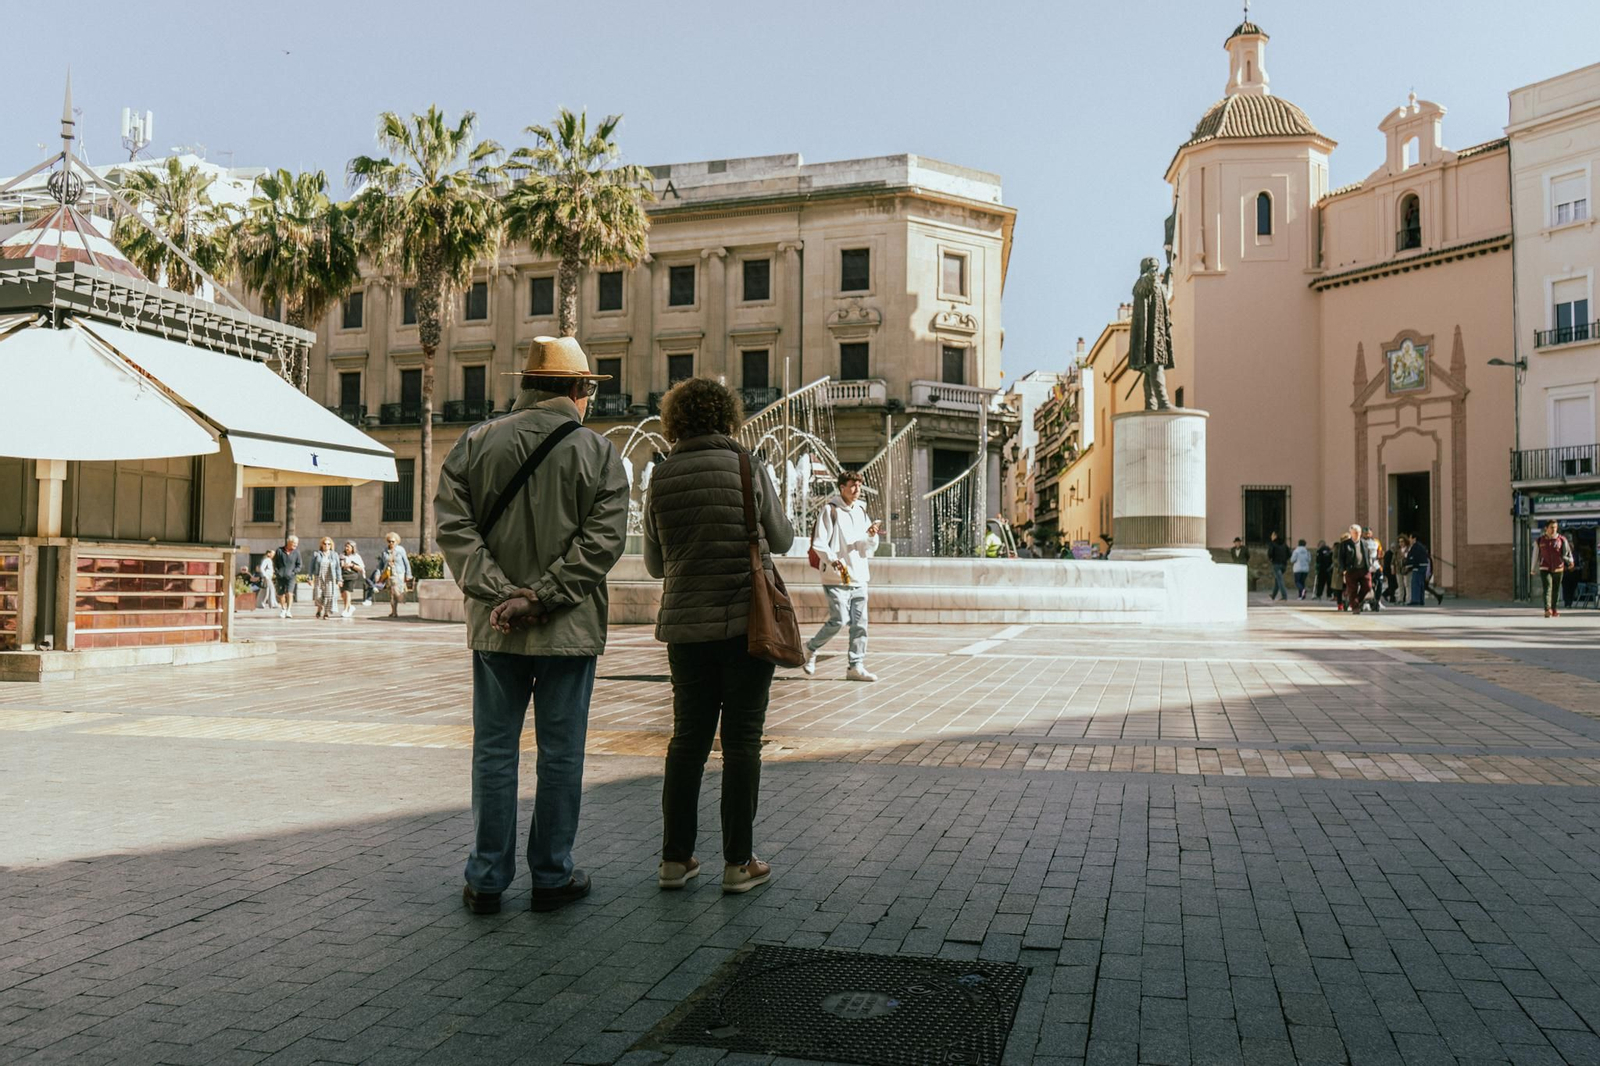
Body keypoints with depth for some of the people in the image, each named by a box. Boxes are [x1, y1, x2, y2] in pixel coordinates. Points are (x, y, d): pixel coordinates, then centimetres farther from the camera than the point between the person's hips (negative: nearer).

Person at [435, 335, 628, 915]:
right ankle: (551, 876, 17)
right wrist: (543, 597, -12)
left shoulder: (476, 442, 4)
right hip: (570, 629, -2)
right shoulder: (599, 453, -2)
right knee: (561, 755, 8)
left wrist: (498, 593, -9)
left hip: (494, 628, 2)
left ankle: (487, 879, 17)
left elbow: (454, 526, -4)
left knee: (494, 752, 10)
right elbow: (603, 540, -11)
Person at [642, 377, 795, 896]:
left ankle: (675, 858, 17)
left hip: (685, 624, 3)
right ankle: (739, 862, 10)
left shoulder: (661, 479, 1)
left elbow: (654, 564, 9)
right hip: (747, 620, -3)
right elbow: (782, 540, 5)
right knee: (741, 739, 4)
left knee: (688, 737, 13)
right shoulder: (748, 468, -6)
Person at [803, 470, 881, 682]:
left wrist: (871, 536, -4)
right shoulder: (830, 510, -3)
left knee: (860, 623, 3)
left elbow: (869, 549, 17)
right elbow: (819, 543, -9)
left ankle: (856, 666, 9)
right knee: (839, 619, -11)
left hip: (859, 577, 6)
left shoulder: (861, 511, 16)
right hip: (836, 577, -6)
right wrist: (834, 561, -23)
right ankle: (811, 648, 12)